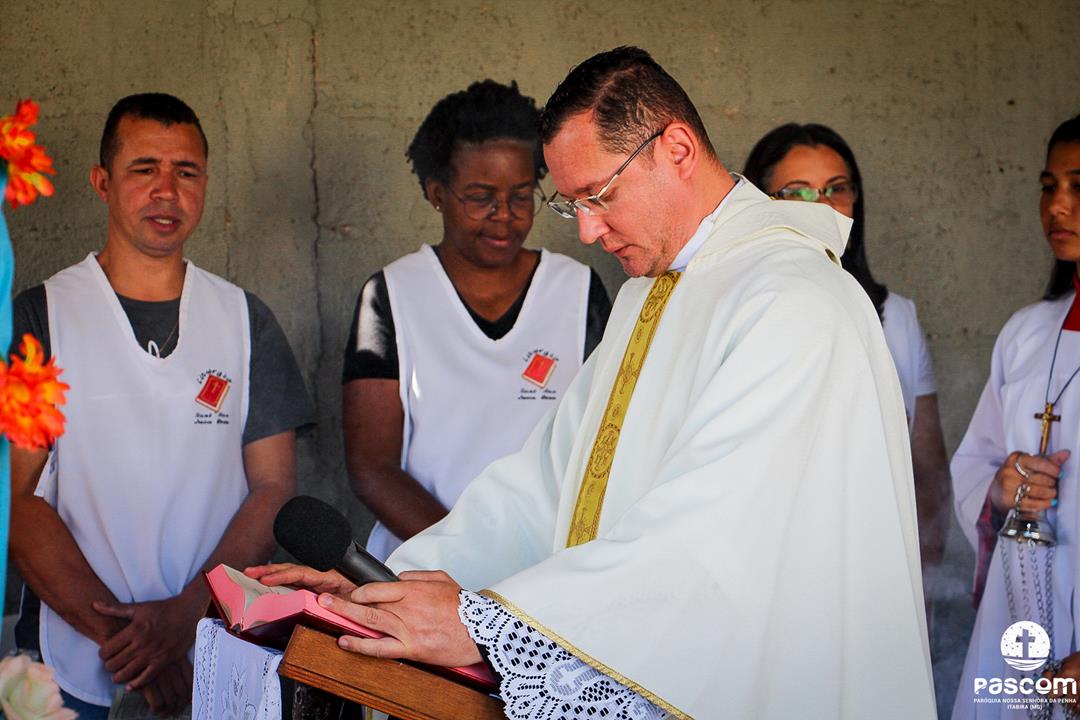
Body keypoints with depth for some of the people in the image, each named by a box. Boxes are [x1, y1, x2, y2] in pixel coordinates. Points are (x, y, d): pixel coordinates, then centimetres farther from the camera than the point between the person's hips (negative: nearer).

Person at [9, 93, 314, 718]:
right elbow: (17, 498, -7)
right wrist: (117, 633, -17)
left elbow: (275, 487, 1)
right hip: (75, 661, -1)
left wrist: (188, 611, -14)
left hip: (222, 649, 2)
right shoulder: (38, 317, -1)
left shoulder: (246, 320, 5)